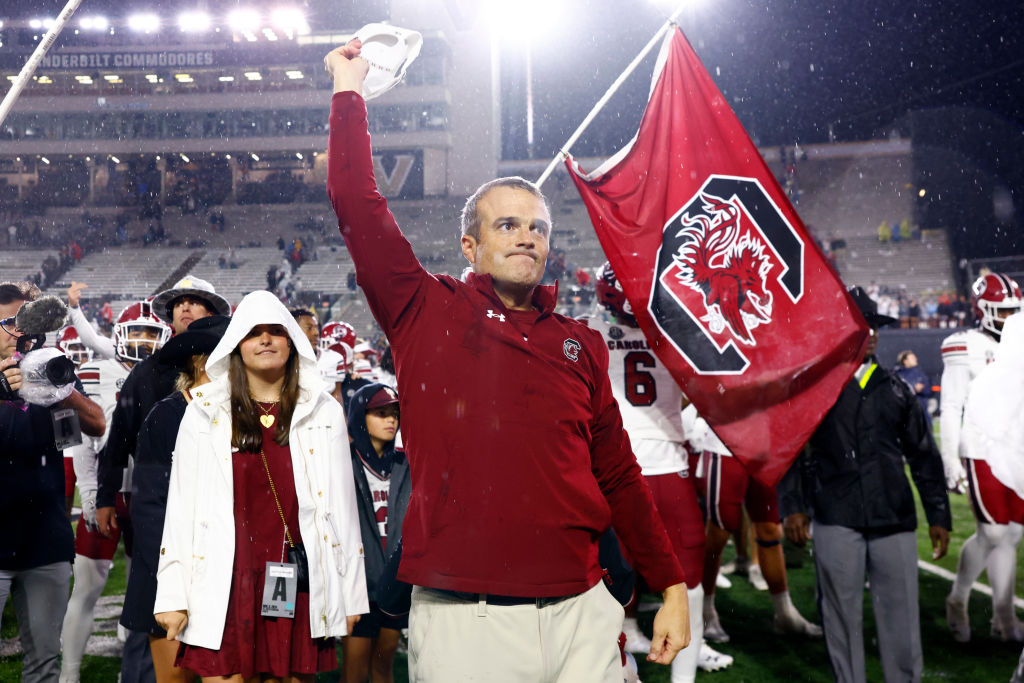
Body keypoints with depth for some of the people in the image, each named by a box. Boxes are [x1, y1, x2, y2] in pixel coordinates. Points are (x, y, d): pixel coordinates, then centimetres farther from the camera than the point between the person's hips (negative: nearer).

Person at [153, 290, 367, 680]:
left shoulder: (323, 413, 10)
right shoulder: (205, 415, 9)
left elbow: (342, 505, 9)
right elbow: (181, 507, 6)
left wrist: (350, 591, 7)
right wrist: (171, 596, 0)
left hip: (297, 585, 1)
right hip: (226, 585, -1)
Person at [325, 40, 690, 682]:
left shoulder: (580, 344, 11)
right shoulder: (427, 313, 3)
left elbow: (618, 474, 13)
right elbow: (359, 208, -4)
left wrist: (673, 587, 12)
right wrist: (349, 92, 2)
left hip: (581, 613, 3)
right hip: (462, 621, -2)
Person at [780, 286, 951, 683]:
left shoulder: (894, 389, 13)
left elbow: (924, 457, 17)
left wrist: (938, 516, 14)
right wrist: (792, 507, -2)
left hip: (894, 521, 3)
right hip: (836, 522, -2)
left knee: (902, 617, 4)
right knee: (842, 617, 4)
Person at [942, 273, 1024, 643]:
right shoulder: (966, 349, -8)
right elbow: (951, 410, -10)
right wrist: (951, 462, -14)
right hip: (982, 455, -6)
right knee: (992, 532, -5)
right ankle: (957, 600, 16)